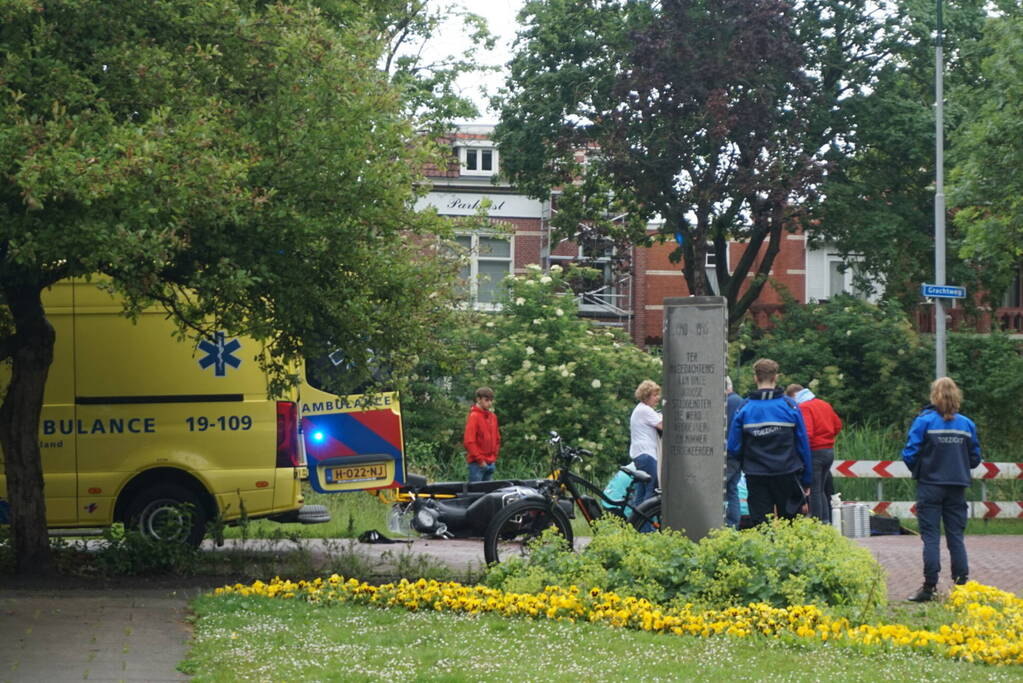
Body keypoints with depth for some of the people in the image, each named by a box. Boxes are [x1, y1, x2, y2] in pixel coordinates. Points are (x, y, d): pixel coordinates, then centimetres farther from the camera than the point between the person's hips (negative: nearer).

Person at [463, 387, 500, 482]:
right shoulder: (474, 416, -10)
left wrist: (494, 456, 11)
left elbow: (497, 439, 22)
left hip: (490, 463, 7)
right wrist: (480, 460, -14)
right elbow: (469, 441, -15)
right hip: (477, 464, -7)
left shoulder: (493, 417, 12)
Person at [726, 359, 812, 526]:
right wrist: (806, 481, 9)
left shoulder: (744, 409, -2)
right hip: (787, 474, 0)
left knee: (759, 525, 4)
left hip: (756, 476, 0)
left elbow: (733, 449, -1)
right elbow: (803, 445, 1)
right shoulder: (790, 407, -2)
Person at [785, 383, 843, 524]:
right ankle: (826, 522, 16)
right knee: (821, 490, 17)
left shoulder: (803, 408, -14)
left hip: (815, 452, -8)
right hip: (829, 450, 8)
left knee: (814, 491, -2)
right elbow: (837, 425, 17)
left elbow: (807, 433, -23)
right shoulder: (824, 404, 13)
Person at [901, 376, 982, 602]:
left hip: (930, 486, -3)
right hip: (957, 488, 3)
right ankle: (962, 586, 6)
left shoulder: (924, 421, -9)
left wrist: (918, 471, 9)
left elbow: (910, 454, -11)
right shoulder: (967, 424, 2)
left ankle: (929, 587, -3)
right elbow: (975, 458, 5)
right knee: (956, 537, 8)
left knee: (930, 537, 0)